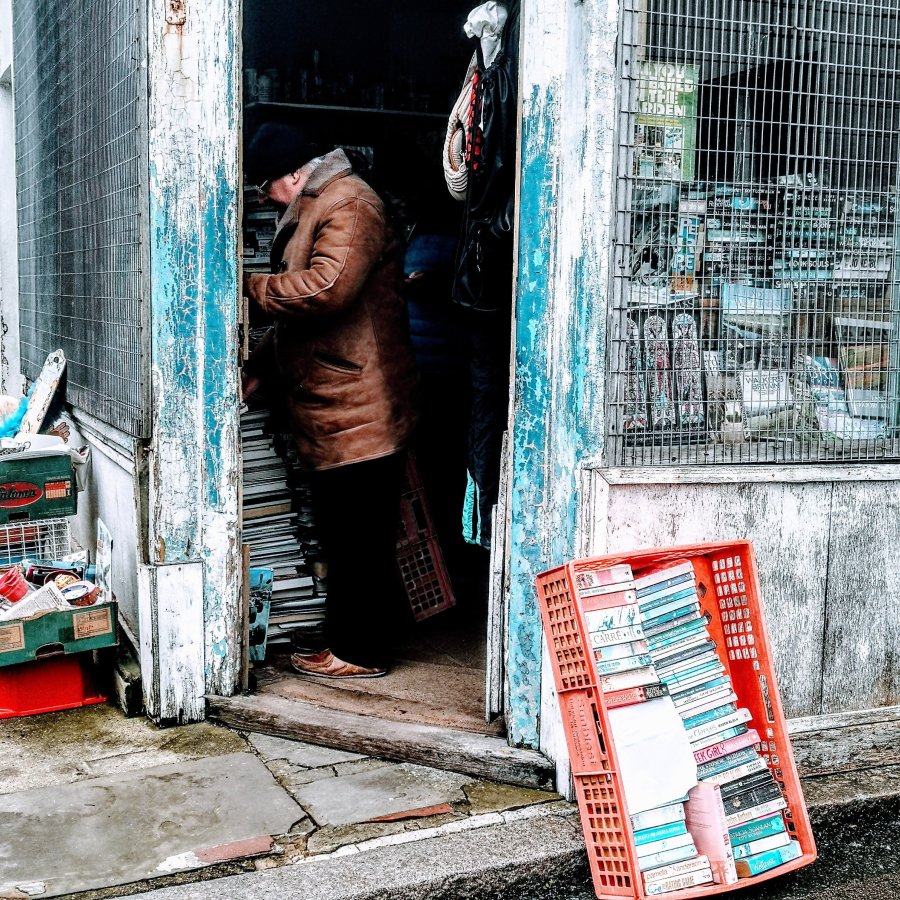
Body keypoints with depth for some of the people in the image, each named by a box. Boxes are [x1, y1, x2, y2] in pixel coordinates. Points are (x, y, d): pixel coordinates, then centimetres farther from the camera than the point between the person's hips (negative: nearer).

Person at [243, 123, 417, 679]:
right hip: (334, 411, 11)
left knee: (359, 537, -3)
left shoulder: (349, 206, -12)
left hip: (359, 410, -11)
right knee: (343, 533, 15)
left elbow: (326, 288, -28)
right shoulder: (313, 211, 22)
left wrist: (253, 286, -15)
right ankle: (348, 642, 25)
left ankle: (362, 653, 7)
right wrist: (259, 369, 19)